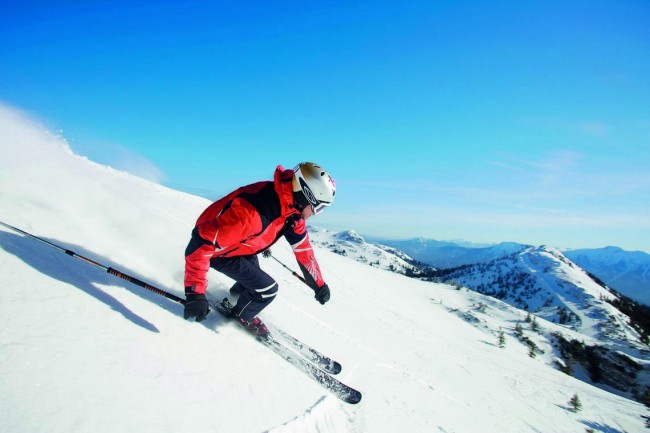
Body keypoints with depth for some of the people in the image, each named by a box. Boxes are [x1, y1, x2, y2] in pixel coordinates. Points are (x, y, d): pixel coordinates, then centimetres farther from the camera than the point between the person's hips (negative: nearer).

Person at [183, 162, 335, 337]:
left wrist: (319, 284, 3)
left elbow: (303, 248, -3)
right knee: (267, 289, -10)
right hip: (217, 250, -7)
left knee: (253, 277, 27)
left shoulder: (293, 208, -16)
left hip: (242, 245, 7)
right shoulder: (251, 211, -43)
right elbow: (201, 245, -39)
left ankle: (237, 292, 61)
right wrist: (195, 293, -37)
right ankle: (242, 315, 21)